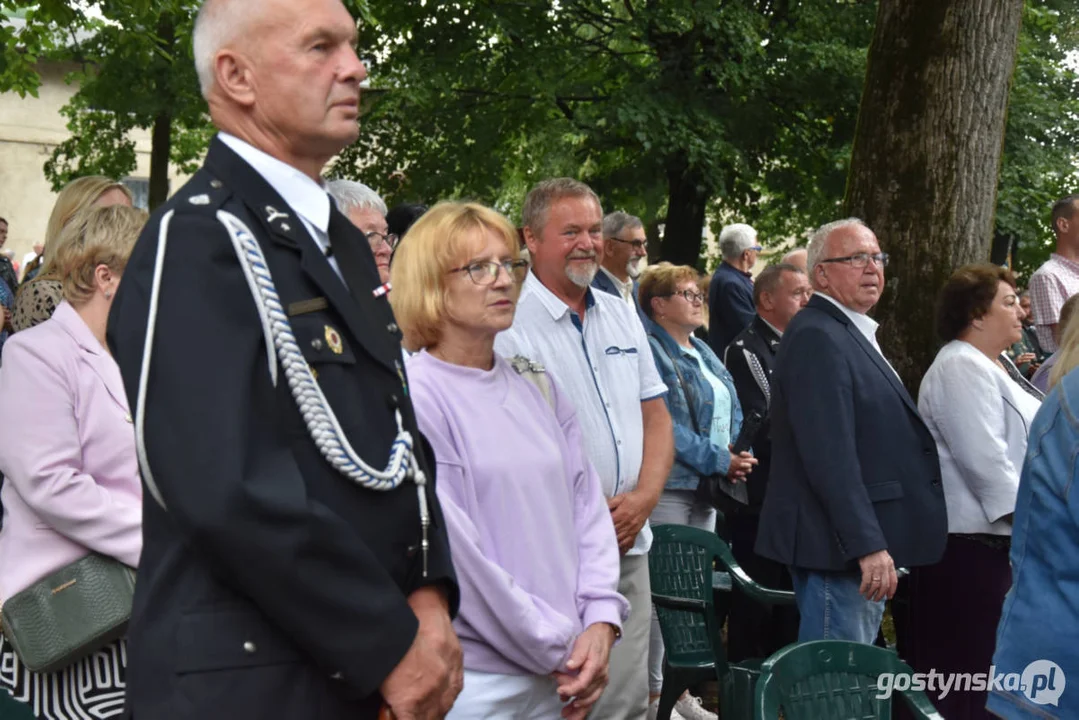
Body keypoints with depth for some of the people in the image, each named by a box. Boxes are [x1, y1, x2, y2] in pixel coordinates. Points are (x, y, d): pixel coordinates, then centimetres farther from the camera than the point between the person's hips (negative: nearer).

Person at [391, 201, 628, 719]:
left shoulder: (537, 388, 9)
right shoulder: (413, 398, -12)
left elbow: (584, 502, 8)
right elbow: (451, 549, -16)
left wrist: (600, 622, -5)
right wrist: (559, 646, -11)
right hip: (472, 677, -6)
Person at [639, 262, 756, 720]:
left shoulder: (704, 354, 19)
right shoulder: (650, 350, -9)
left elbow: (732, 413, 19)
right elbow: (662, 424, -17)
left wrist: (736, 458, 0)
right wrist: (718, 460, -16)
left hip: (706, 490, 9)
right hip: (668, 487, -9)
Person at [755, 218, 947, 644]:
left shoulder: (853, 335, 18)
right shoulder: (817, 337, -15)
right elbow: (830, 455, -23)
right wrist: (868, 545, -25)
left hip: (865, 546, 10)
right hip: (839, 548, -10)